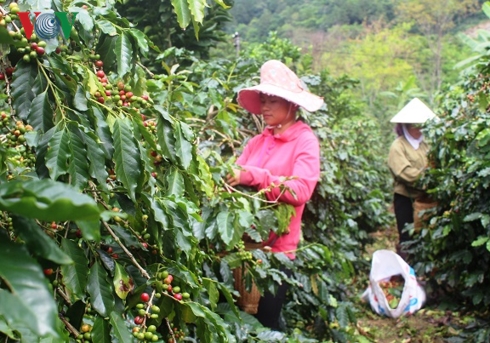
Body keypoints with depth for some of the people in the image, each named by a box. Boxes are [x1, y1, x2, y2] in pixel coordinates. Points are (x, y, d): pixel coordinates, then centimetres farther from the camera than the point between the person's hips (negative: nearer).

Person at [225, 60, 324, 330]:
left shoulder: (305, 140, -7)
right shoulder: (257, 141, 11)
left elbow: (301, 190, -20)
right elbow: (236, 177, 7)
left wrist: (253, 177, -26)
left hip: (278, 246, -5)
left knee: (267, 318, 7)